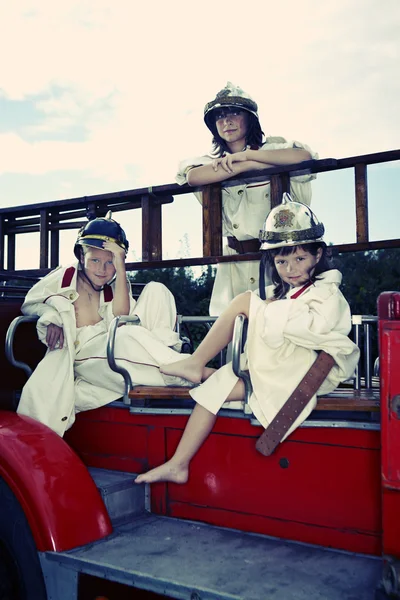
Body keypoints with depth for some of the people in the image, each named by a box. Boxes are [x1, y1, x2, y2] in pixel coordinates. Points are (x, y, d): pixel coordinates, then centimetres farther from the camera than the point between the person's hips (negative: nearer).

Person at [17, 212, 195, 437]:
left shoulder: (115, 287, 15)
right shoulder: (65, 276, 12)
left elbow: (121, 317, -5)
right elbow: (30, 303, 17)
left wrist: (120, 267, -9)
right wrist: (51, 319, -6)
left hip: (115, 343, 4)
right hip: (85, 353, -4)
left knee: (156, 290, -9)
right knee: (128, 336, -39)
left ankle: (165, 354, -24)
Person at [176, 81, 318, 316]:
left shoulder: (271, 147, 7)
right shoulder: (214, 161, 12)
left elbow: (304, 156, -16)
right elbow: (193, 176, -12)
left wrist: (246, 155, -12)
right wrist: (250, 164, -14)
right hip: (235, 260, 2)